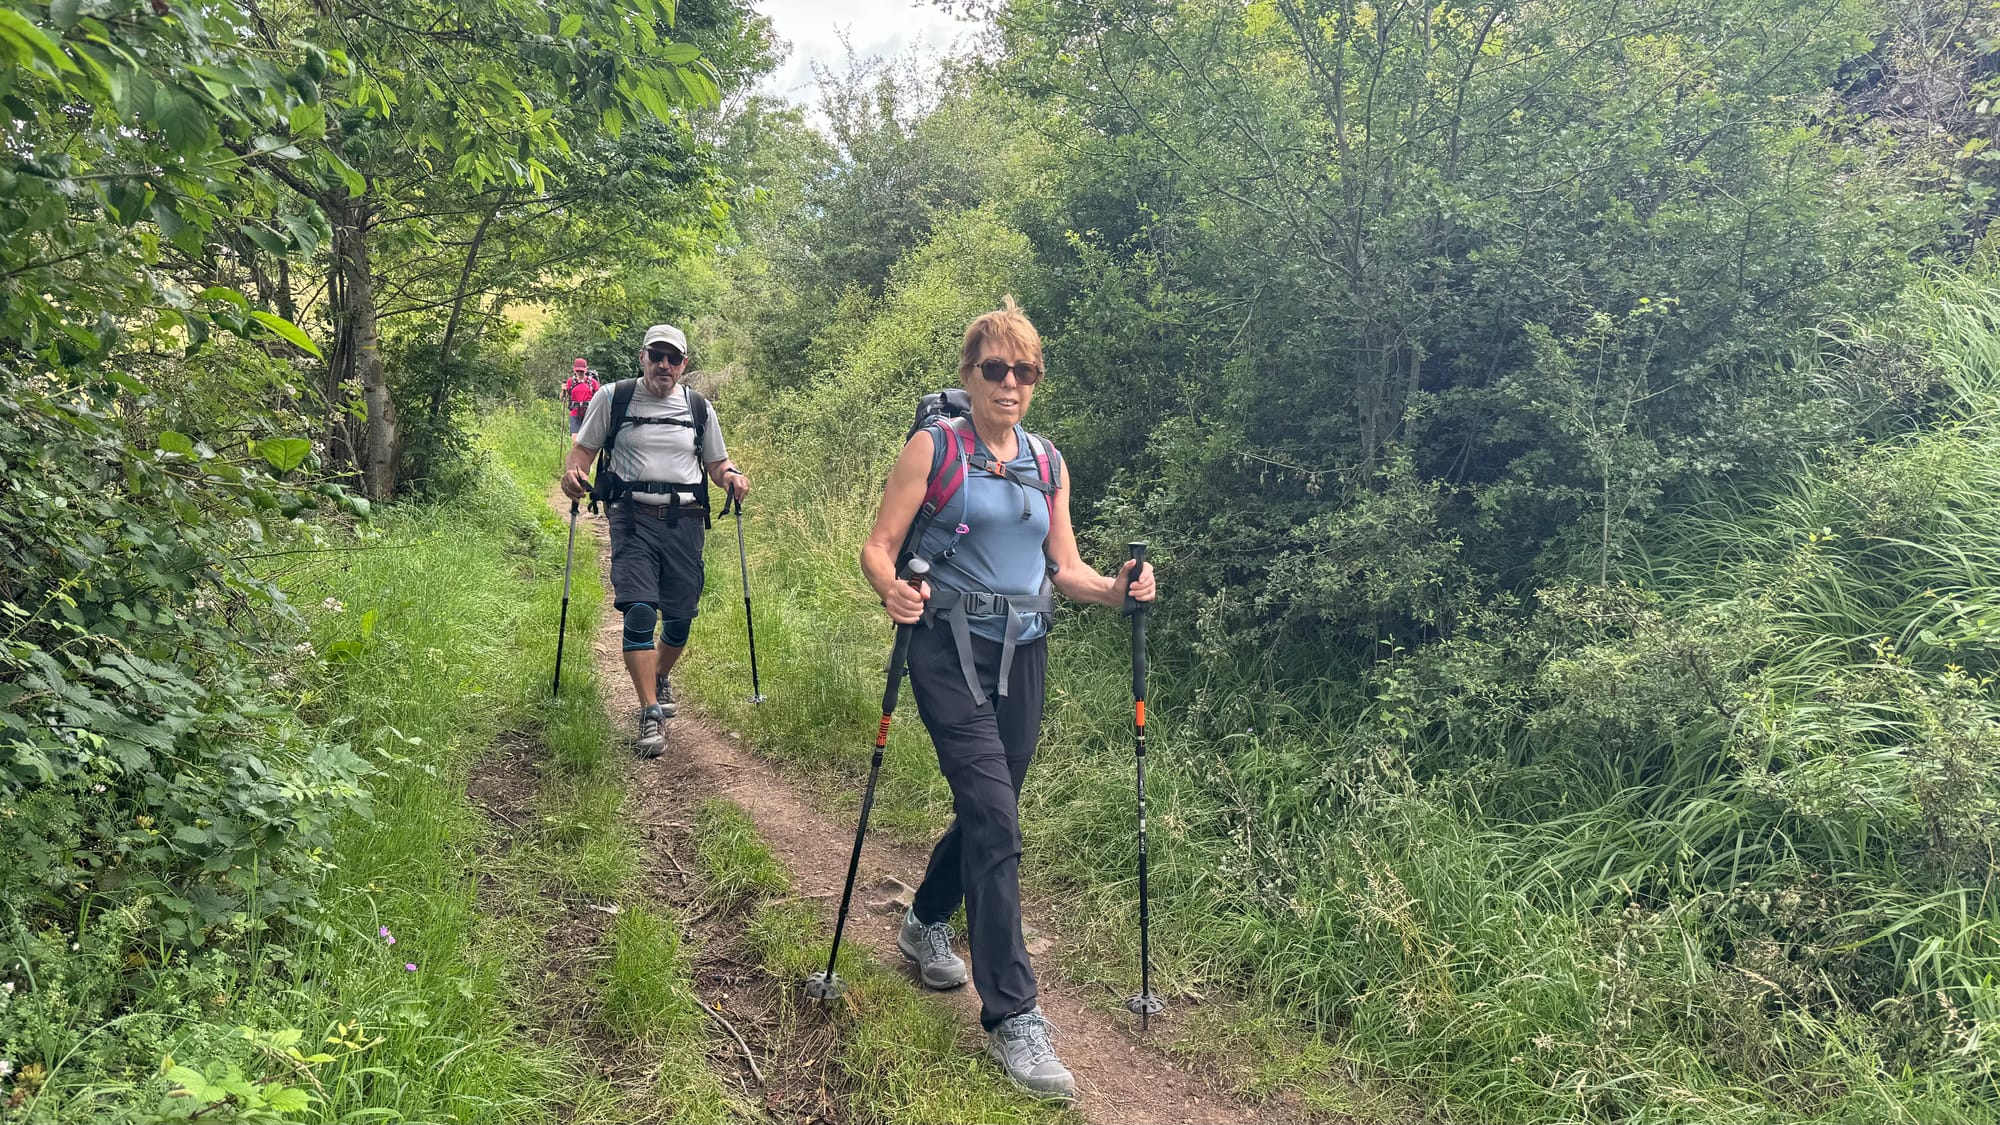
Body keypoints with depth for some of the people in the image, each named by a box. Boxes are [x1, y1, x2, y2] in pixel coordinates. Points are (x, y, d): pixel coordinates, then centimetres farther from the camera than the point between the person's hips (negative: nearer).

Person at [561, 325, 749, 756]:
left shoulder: (699, 408, 12)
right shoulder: (613, 397, 6)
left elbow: (715, 462, 20)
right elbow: (584, 447, 11)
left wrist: (732, 476, -2)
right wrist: (572, 472, -10)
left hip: (685, 521, 3)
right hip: (633, 517, -2)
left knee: (680, 619, 6)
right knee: (639, 612, -16)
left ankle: (660, 680, 38)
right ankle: (650, 714, -11)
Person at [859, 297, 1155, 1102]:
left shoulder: (1047, 463, 10)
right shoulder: (934, 446, -4)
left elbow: (1064, 568, 12)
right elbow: (879, 546, -7)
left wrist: (1115, 589, -8)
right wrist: (892, 591, -29)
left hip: (1023, 651, 6)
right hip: (953, 649, -5)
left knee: (988, 810, 15)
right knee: (996, 822, -14)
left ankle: (927, 924, 44)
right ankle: (1011, 1015, -7)